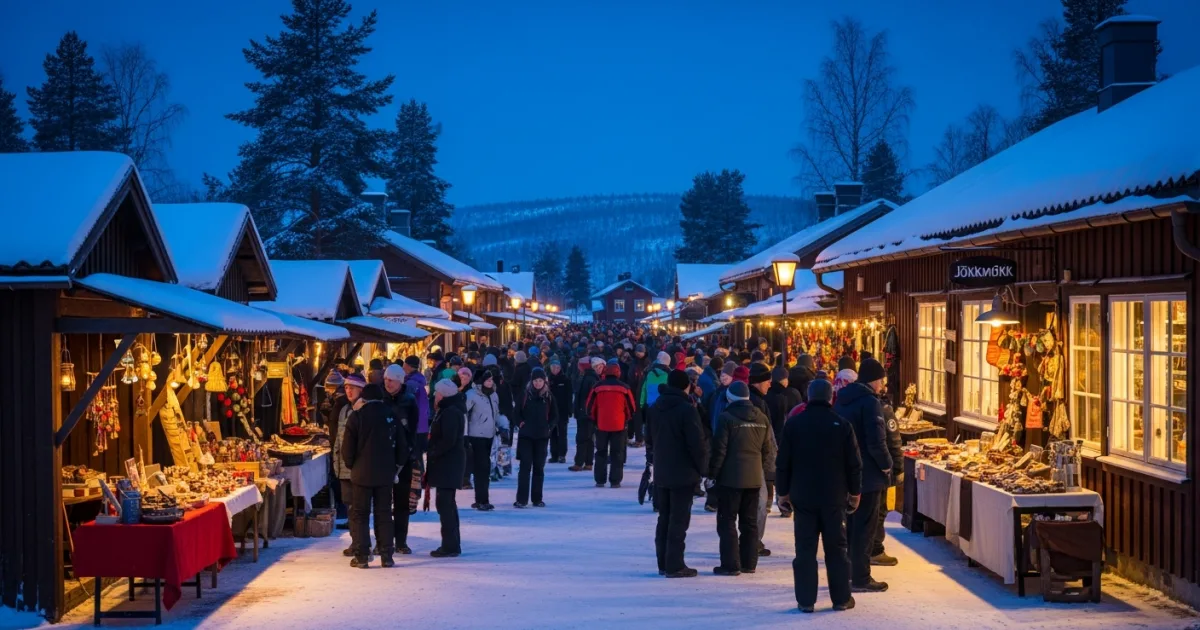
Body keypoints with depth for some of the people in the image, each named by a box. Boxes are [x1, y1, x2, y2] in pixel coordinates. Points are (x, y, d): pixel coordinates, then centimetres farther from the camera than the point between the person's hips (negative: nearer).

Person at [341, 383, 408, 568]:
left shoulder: (357, 416, -7)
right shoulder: (392, 415, 2)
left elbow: (347, 448, -6)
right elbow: (402, 446, 6)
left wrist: (351, 465, 10)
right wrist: (396, 467, 16)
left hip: (362, 473, -3)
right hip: (385, 473, 3)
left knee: (360, 514, 5)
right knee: (384, 514, 8)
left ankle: (361, 556, 1)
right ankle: (386, 556, 6)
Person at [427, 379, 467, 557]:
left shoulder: (450, 413, -16)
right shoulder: (448, 410, 17)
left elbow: (448, 440, -24)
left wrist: (433, 454, -14)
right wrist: (433, 454, 12)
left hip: (448, 463, -11)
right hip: (448, 464, 11)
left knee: (445, 503, -9)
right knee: (447, 503, 15)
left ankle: (450, 546, -9)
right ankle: (453, 545, 21)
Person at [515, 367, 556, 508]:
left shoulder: (548, 397, 2)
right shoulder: (525, 394, -1)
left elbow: (553, 416, 10)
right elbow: (517, 412, 5)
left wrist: (548, 426, -4)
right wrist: (520, 423, -10)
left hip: (542, 437, 2)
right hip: (526, 435, -2)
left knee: (539, 467, 7)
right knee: (525, 466, -6)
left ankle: (537, 499, 14)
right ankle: (521, 499, -7)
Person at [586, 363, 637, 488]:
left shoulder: (598, 387, -2)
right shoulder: (624, 388, -3)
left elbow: (590, 407, 0)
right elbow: (631, 408, 2)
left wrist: (595, 419, 17)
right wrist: (626, 419, 19)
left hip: (601, 425, 1)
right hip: (619, 425, -1)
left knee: (601, 453, 13)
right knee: (617, 454, 6)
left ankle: (600, 480, 12)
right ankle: (615, 481, 2)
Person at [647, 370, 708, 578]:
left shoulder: (655, 408, 7)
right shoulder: (687, 409, -17)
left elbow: (649, 439, 14)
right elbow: (697, 443, -18)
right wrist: (703, 468, -7)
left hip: (661, 473, 7)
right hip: (683, 474, -7)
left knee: (664, 518, 14)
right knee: (678, 520, -2)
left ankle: (663, 563, 18)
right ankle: (674, 566, -2)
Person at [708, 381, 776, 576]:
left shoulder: (727, 417, -11)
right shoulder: (762, 419, 6)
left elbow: (719, 450, -13)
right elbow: (768, 450, 10)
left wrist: (712, 474, -5)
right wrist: (764, 470, 20)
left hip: (730, 477, -6)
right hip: (754, 478, 6)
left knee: (727, 521, 0)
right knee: (750, 521, 13)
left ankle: (731, 564, -4)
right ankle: (749, 562, 16)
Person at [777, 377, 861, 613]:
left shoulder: (793, 424, -3)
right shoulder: (841, 425, -5)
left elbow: (782, 463, -1)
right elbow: (854, 463, -2)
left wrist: (783, 492, 9)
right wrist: (855, 491, 9)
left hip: (802, 496, 0)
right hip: (834, 497, 0)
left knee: (805, 549, 4)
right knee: (836, 548, 8)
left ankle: (805, 600, 3)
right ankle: (841, 598, 12)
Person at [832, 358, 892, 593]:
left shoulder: (841, 400, 11)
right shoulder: (870, 402, -16)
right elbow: (876, 441, -23)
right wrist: (887, 465, -8)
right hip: (867, 475, -8)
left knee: (852, 524, 18)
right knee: (865, 527, -1)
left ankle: (848, 573, 24)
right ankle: (861, 579, 2)